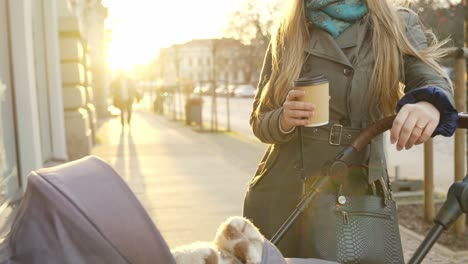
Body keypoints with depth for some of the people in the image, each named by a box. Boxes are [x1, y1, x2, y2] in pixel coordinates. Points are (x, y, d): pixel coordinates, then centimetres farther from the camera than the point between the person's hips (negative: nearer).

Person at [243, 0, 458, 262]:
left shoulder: (398, 27, 3)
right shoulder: (288, 35, 3)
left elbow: (433, 79, -14)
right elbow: (259, 121, 5)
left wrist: (429, 104, -38)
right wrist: (283, 121, -18)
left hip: (357, 195, 0)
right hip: (283, 194, 1)